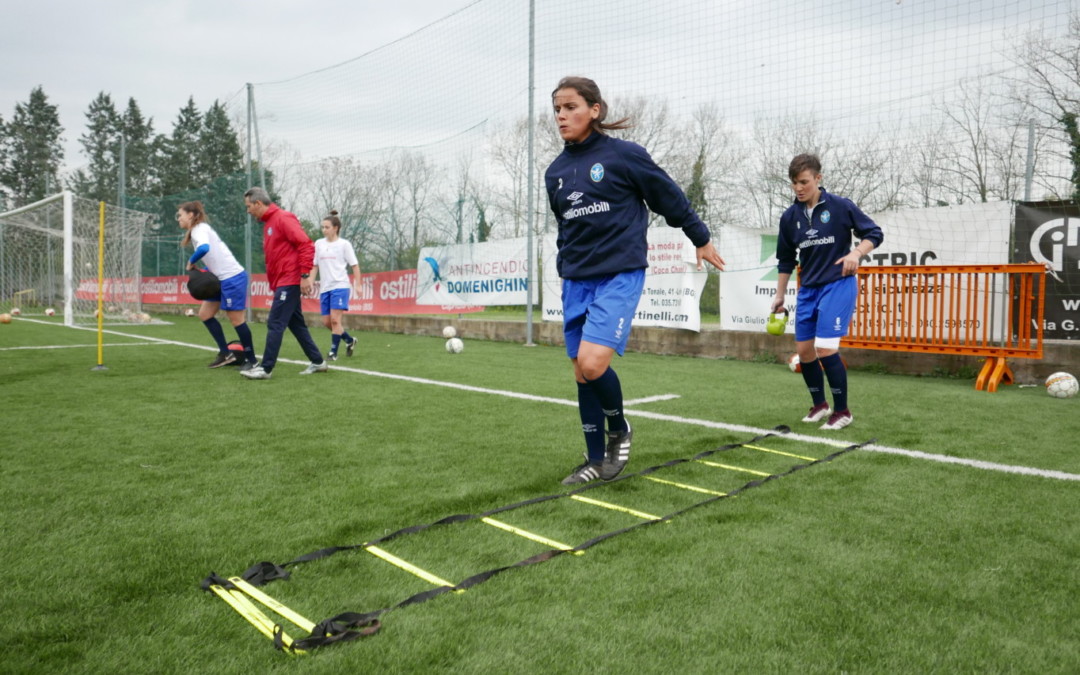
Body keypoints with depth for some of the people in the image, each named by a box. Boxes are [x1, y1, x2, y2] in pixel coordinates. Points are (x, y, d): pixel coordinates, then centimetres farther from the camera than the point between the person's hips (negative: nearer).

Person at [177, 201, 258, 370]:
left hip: (233, 278, -10)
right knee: (205, 314, 12)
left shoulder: (199, 228, -11)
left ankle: (251, 360, 7)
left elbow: (204, 248, -33)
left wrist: (191, 262, -15)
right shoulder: (198, 230, 18)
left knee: (237, 320, -4)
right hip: (223, 279, 10)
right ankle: (226, 353, 16)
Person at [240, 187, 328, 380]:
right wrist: (273, 283, 18)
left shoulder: (283, 218, -11)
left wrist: (305, 275, -22)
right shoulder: (268, 223, 18)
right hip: (283, 283, 10)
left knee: (275, 324, -8)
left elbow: (306, 245, -19)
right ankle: (318, 361, 18)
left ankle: (266, 368, -4)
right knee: (296, 324, 12)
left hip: (289, 282, -10)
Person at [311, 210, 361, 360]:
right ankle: (350, 340, 25)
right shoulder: (318, 244, 10)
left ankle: (333, 352, -5)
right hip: (324, 288, 6)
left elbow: (355, 265, 0)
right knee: (326, 322, 5)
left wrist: (357, 285, -7)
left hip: (340, 286, -5)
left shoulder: (344, 244, -1)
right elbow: (314, 266, 16)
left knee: (335, 319, -13)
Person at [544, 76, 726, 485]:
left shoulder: (624, 155, -6)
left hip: (620, 275, -6)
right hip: (576, 281, 6)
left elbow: (670, 197, 3)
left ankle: (619, 431, 10)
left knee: (592, 363, -20)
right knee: (581, 372, 6)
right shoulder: (555, 172, 10)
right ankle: (596, 461, 21)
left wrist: (701, 240, 11)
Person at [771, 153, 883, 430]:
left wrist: (856, 252, -21)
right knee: (804, 351, 6)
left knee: (825, 348, -14)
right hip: (808, 289, 5)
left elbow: (874, 233, -2)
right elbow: (786, 260, 14)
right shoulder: (789, 217, 4)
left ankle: (842, 411, 3)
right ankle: (820, 405, 27)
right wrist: (780, 295, 15)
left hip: (838, 285, -5)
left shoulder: (840, 206, -9)